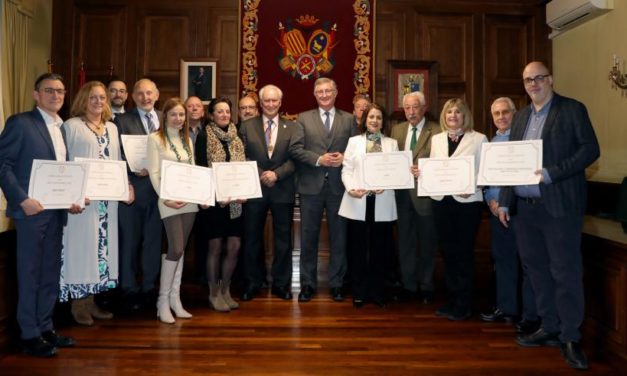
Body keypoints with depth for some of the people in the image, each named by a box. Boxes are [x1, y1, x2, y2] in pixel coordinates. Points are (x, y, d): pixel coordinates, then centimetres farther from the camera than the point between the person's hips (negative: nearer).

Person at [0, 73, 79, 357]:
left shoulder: (63, 128, 14)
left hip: (57, 210, 7)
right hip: (32, 209, -6)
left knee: (51, 273, 12)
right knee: (30, 274, 2)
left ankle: (45, 327, 24)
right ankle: (29, 335, 12)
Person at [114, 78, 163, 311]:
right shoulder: (122, 121, 3)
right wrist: (133, 170, -16)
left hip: (159, 188, 3)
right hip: (132, 187, -2)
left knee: (154, 240, 9)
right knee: (129, 241, 5)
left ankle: (149, 288, 22)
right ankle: (129, 290, 18)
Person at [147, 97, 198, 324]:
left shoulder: (187, 140, 16)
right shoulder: (155, 139, -2)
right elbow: (154, 172, -8)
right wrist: (165, 198, -16)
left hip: (189, 200, 6)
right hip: (169, 201, -5)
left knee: (180, 249, 8)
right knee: (176, 249, -11)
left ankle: (175, 299, 16)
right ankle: (163, 300, 3)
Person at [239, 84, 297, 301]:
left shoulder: (292, 128, 5)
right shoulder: (247, 126, 6)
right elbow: (242, 158, 1)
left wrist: (276, 174, -16)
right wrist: (260, 176, -11)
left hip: (282, 190, 0)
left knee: (283, 239, 7)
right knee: (252, 238, 8)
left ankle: (281, 284, 20)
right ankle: (253, 283, 22)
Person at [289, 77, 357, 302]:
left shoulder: (348, 119, 9)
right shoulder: (304, 118, 7)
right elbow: (295, 148, -3)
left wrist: (344, 158, -15)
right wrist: (318, 159, -15)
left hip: (339, 185, 1)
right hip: (311, 185, 0)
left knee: (339, 236, 7)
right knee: (308, 236, 6)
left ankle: (336, 283, 20)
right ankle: (308, 283, 19)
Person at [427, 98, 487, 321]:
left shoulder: (479, 139, 0)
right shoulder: (436, 139, 12)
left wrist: (471, 187, -21)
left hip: (467, 201, -4)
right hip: (441, 200, 4)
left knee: (464, 252, 1)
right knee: (447, 251, 10)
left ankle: (463, 305, 13)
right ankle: (452, 299, 23)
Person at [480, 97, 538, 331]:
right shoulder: (491, 142, 16)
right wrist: (491, 200, 1)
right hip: (497, 207, 7)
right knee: (502, 258, 13)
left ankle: (531, 315, 6)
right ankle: (506, 308, 25)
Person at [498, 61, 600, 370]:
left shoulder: (572, 110, -1)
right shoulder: (520, 117, 15)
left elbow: (590, 149, -9)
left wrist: (552, 173, -20)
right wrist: (504, 201, 9)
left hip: (558, 205, -6)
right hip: (523, 206, 6)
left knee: (565, 272, -1)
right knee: (536, 269, 13)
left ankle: (570, 338, 11)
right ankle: (549, 328, 26)